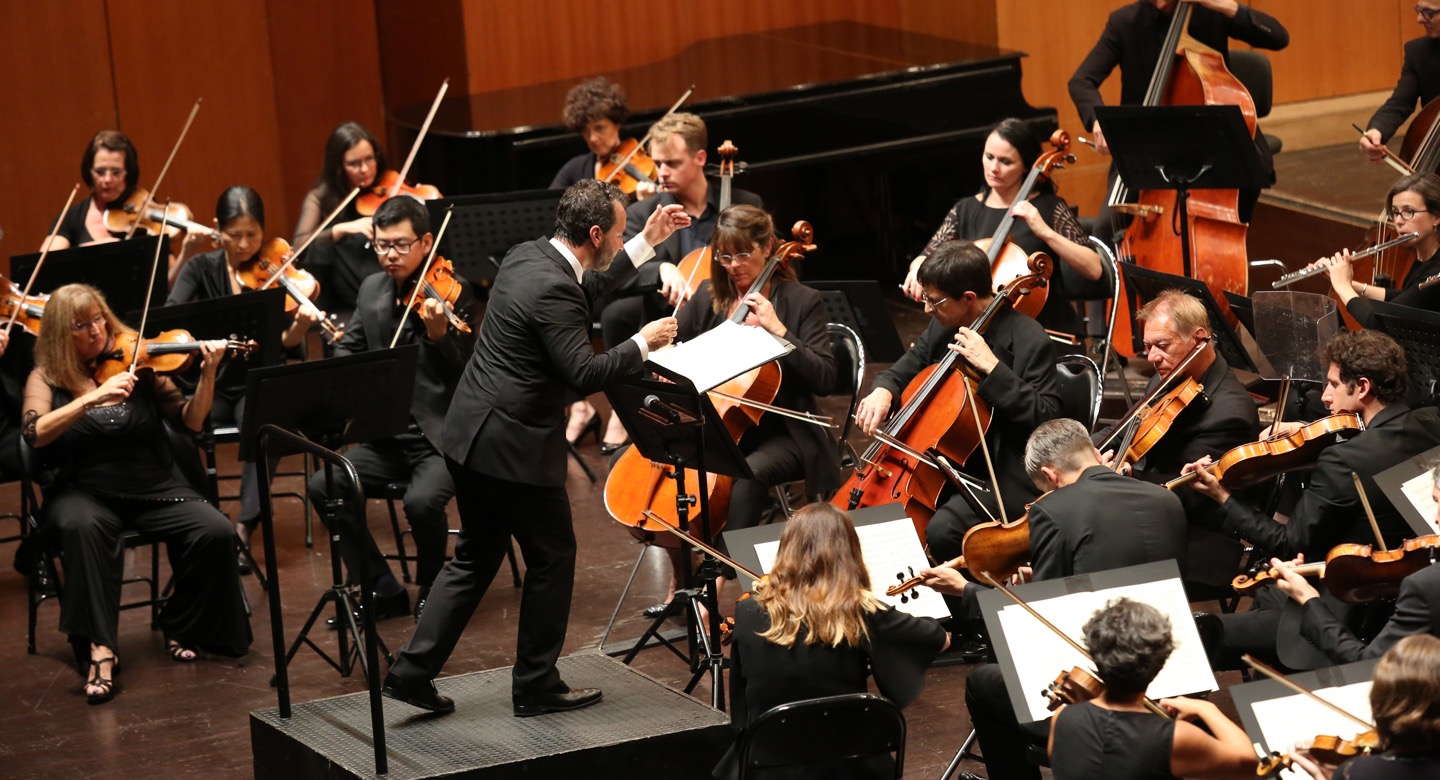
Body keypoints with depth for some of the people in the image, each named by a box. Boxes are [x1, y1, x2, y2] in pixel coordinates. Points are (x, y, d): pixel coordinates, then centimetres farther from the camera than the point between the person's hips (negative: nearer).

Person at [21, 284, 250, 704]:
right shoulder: (47, 377, 2)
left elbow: (190, 420, 0)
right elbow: (35, 434, -17)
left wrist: (208, 373, -17)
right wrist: (92, 398, -27)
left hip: (153, 488, 2)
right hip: (85, 491, -2)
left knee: (215, 531, -22)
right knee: (83, 525, -37)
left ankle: (181, 626, 4)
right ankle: (99, 647, -33)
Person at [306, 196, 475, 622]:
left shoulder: (452, 293, -7)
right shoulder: (372, 289, 10)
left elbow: (462, 372, -14)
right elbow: (348, 348, 17)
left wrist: (438, 334, -33)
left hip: (440, 437, -6)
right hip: (386, 435, 6)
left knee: (422, 500, -33)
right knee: (323, 486, -16)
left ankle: (431, 590, -2)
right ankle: (383, 590, -3)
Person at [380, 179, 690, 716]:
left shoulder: (528, 256, 8)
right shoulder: (552, 290, -22)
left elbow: (587, 288, 25)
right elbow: (583, 375, -24)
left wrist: (648, 242, 24)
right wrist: (643, 343, -11)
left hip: (469, 435, 9)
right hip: (515, 447, -9)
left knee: (475, 557, 18)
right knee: (552, 557, 8)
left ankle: (412, 672, 13)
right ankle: (536, 685, 17)